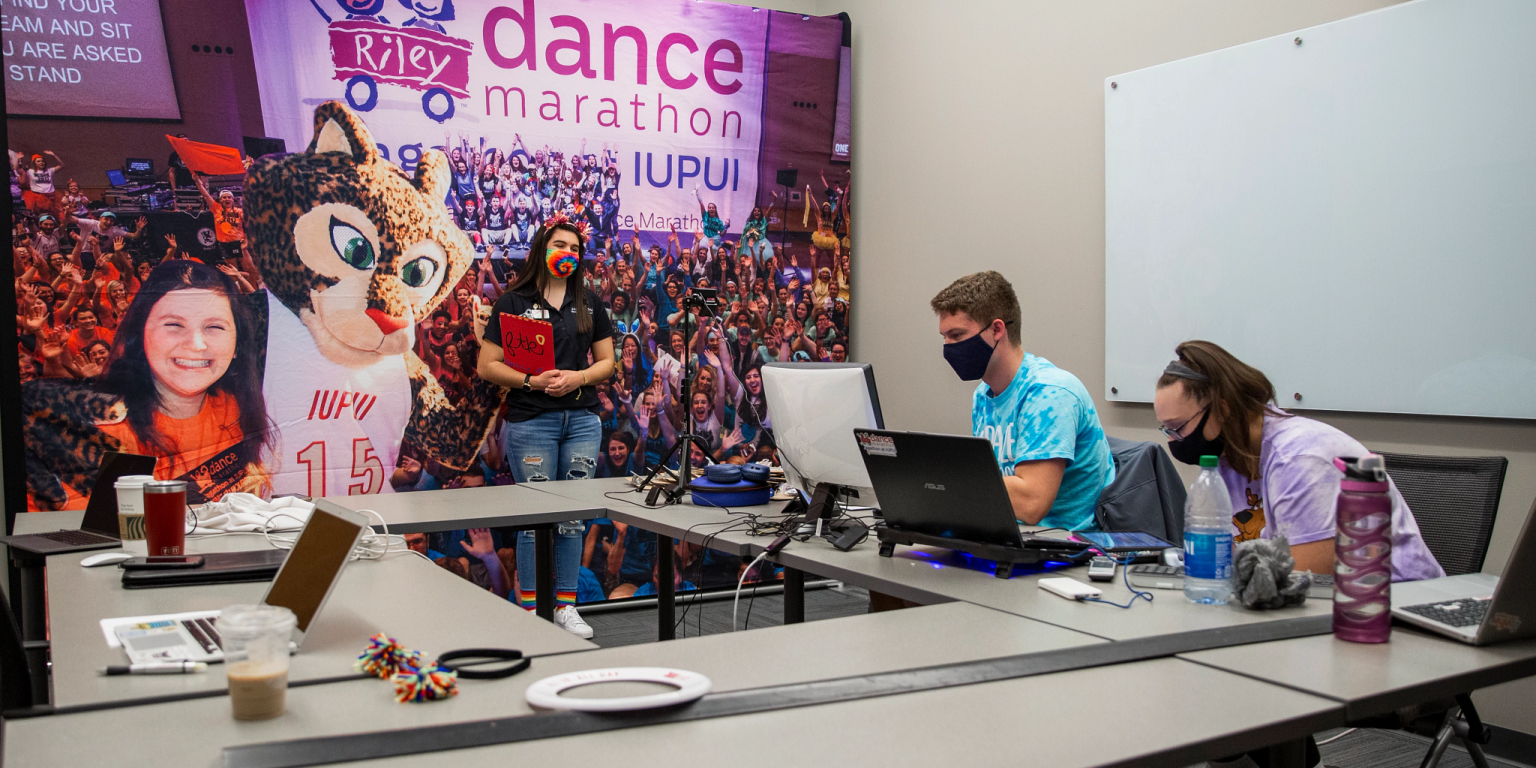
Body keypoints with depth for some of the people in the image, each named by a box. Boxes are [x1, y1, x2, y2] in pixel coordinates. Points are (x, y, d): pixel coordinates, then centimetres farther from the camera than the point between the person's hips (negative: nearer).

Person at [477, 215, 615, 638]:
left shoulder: (589, 302, 12)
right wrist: (532, 381, -16)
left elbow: (607, 361, 12)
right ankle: (529, 609, 10)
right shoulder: (513, 302, 1)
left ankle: (566, 606, 16)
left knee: (574, 514, 6)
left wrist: (578, 377, -7)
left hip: (582, 419, 4)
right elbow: (487, 366, -3)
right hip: (531, 421, -3)